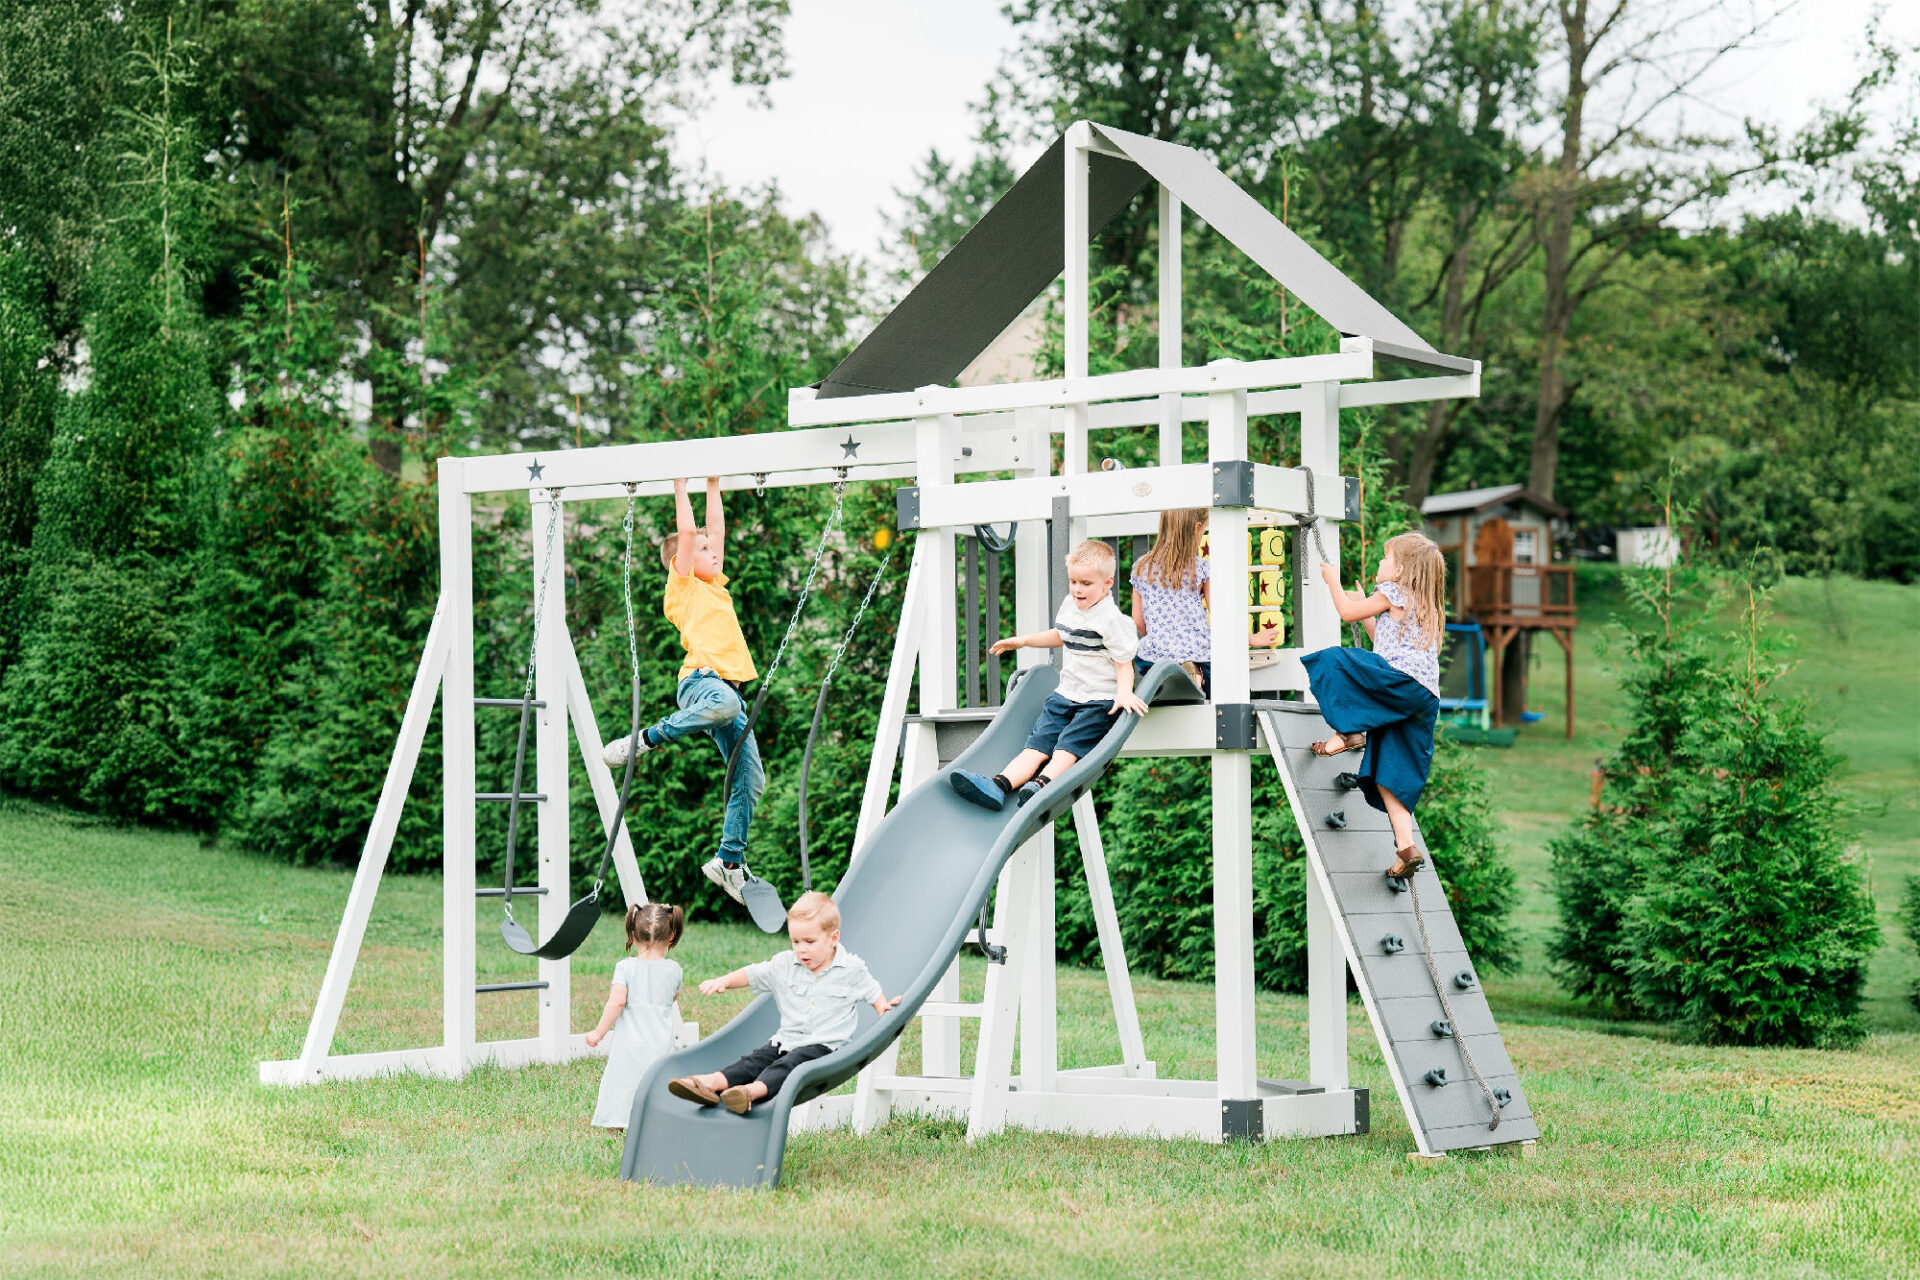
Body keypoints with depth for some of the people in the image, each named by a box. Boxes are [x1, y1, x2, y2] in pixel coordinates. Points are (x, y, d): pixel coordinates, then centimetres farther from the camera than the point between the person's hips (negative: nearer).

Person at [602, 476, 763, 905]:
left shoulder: (715, 587, 27)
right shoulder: (683, 586, 7)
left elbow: (716, 530, 30)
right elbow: (687, 532, 1)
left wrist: (713, 488, 36)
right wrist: (681, 489, 10)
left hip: (729, 690, 8)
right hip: (701, 680, -8)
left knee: (751, 778, 1)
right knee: (724, 702, -42)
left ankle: (730, 860, 7)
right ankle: (646, 739, -21)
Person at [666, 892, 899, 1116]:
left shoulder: (852, 969, 2)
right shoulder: (784, 965, 11)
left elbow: (873, 992, 12)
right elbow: (751, 974, 12)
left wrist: (884, 1008, -8)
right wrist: (724, 981, -3)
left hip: (825, 1044, -5)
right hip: (787, 1039, 5)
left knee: (789, 1064, -32)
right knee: (755, 1061, -19)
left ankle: (754, 1090, -59)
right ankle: (713, 1083, -42)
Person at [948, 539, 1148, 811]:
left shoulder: (1111, 619, -11)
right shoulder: (1069, 606, 12)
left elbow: (1124, 662, -11)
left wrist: (1124, 692, -29)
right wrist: (1023, 641, 33)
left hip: (1100, 700, -6)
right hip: (1065, 695, 6)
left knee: (1067, 747, -26)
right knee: (1037, 744, -14)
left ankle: (1042, 784, -47)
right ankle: (999, 785, -33)